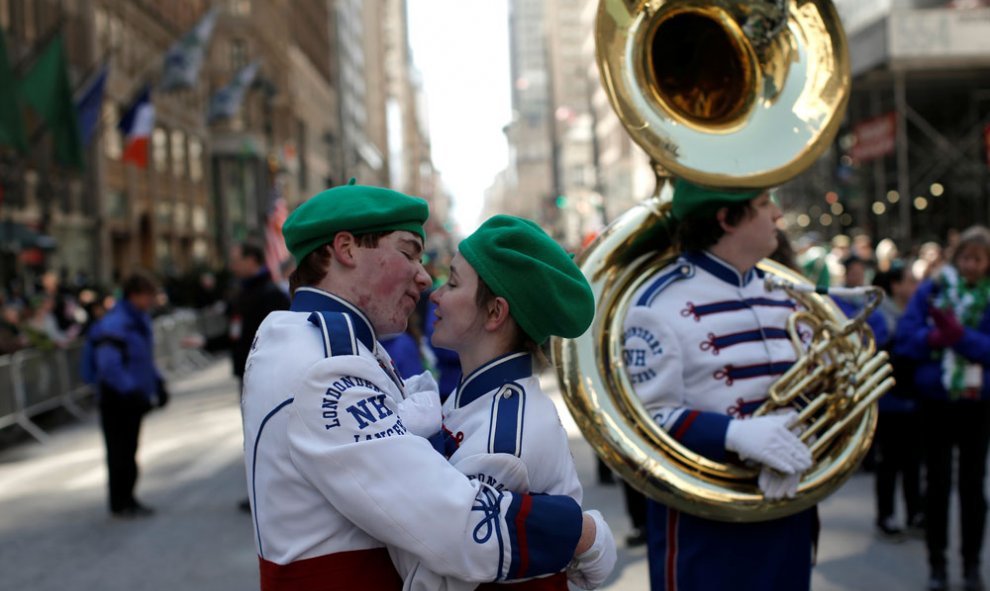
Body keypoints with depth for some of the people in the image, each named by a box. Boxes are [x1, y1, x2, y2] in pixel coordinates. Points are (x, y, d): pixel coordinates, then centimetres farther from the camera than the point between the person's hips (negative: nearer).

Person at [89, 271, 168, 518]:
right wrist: (132, 392, -28)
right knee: (120, 451, 1)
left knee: (128, 450, 16)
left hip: (134, 398, 9)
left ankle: (126, 498, 27)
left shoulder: (141, 320, 10)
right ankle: (120, 504, 11)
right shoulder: (114, 324, -21)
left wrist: (157, 384, 13)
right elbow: (109, 365, -26)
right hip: (117, 399, -9)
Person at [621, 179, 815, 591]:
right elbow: (648, 420, -16)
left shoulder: (783, 294, 10)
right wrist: (735, 433, -30)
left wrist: (794, 445, -15)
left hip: (786, 514, 7)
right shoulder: (659, 304, -11)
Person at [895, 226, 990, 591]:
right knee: (937, 483, 8)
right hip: (936, 399, 0)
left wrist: (958, 335, -26)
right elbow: (904, 339, -7)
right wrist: (936, 337, -24)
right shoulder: (933, 289, -1)